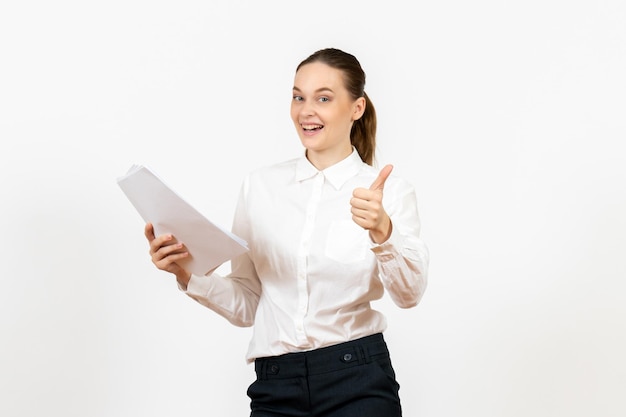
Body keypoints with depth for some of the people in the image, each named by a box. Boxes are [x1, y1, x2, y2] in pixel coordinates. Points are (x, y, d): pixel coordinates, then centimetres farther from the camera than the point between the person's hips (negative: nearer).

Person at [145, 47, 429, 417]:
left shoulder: (390, 190, -1)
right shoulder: (260, 186, 6)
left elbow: (409, 293, -15)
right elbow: (245, 305, 8)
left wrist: (382, 232, -32)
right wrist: (188, 275, -8)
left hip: (358, 384, -2)